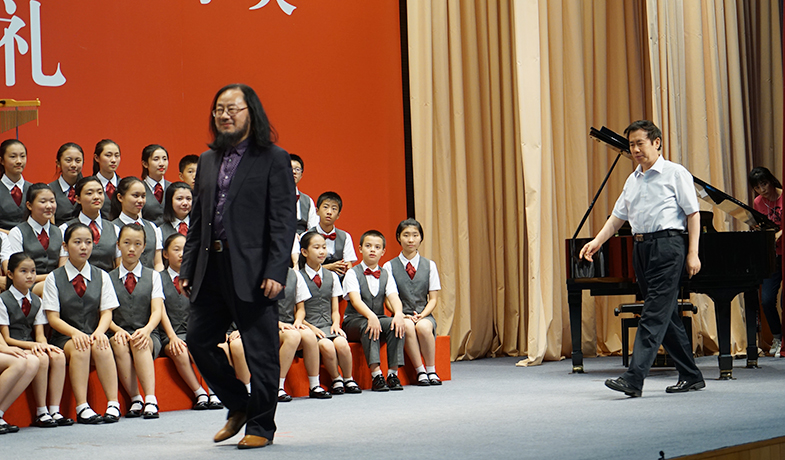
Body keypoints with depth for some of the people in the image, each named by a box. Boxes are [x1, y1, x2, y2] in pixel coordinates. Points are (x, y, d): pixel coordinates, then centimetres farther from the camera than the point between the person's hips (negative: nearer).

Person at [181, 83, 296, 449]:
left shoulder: (273, 159, -2)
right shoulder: (208, 161, 16)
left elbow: (284, 222, -8)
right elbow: (197, 220, 18)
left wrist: (276, 271, -16)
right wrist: (188, 268, 10)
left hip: (253, 270, -6)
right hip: (212, 268, 6)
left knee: (260, 350, -1)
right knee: (198, 339, 5)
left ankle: (261, 426, 12)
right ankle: (239, 406, 24)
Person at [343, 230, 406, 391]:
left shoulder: (386, 275, 11)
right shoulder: (353, 273, -1)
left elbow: (394, 298, -6)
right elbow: (356, 300, -19)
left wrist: (398, 314, -30)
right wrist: (370, 316, -39)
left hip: (379, 318, 4)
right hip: (354, 322, -4)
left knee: (394, 324, -28)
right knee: (368, 326, -37)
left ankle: (393, 373, -28)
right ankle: (376, 375, -44)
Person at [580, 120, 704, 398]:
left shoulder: (675, 173, -1)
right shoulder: (633, 180, 19)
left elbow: (693, 214, -4)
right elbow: (618, 216, 20)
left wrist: (693, 253, -10)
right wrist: (598, 241, 6)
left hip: (668, 244, -8)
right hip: (641, 247, 8)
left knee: (654, 314, -13)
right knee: (667, 315, 9)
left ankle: (634, 379, -21)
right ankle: (691, 377, 17)